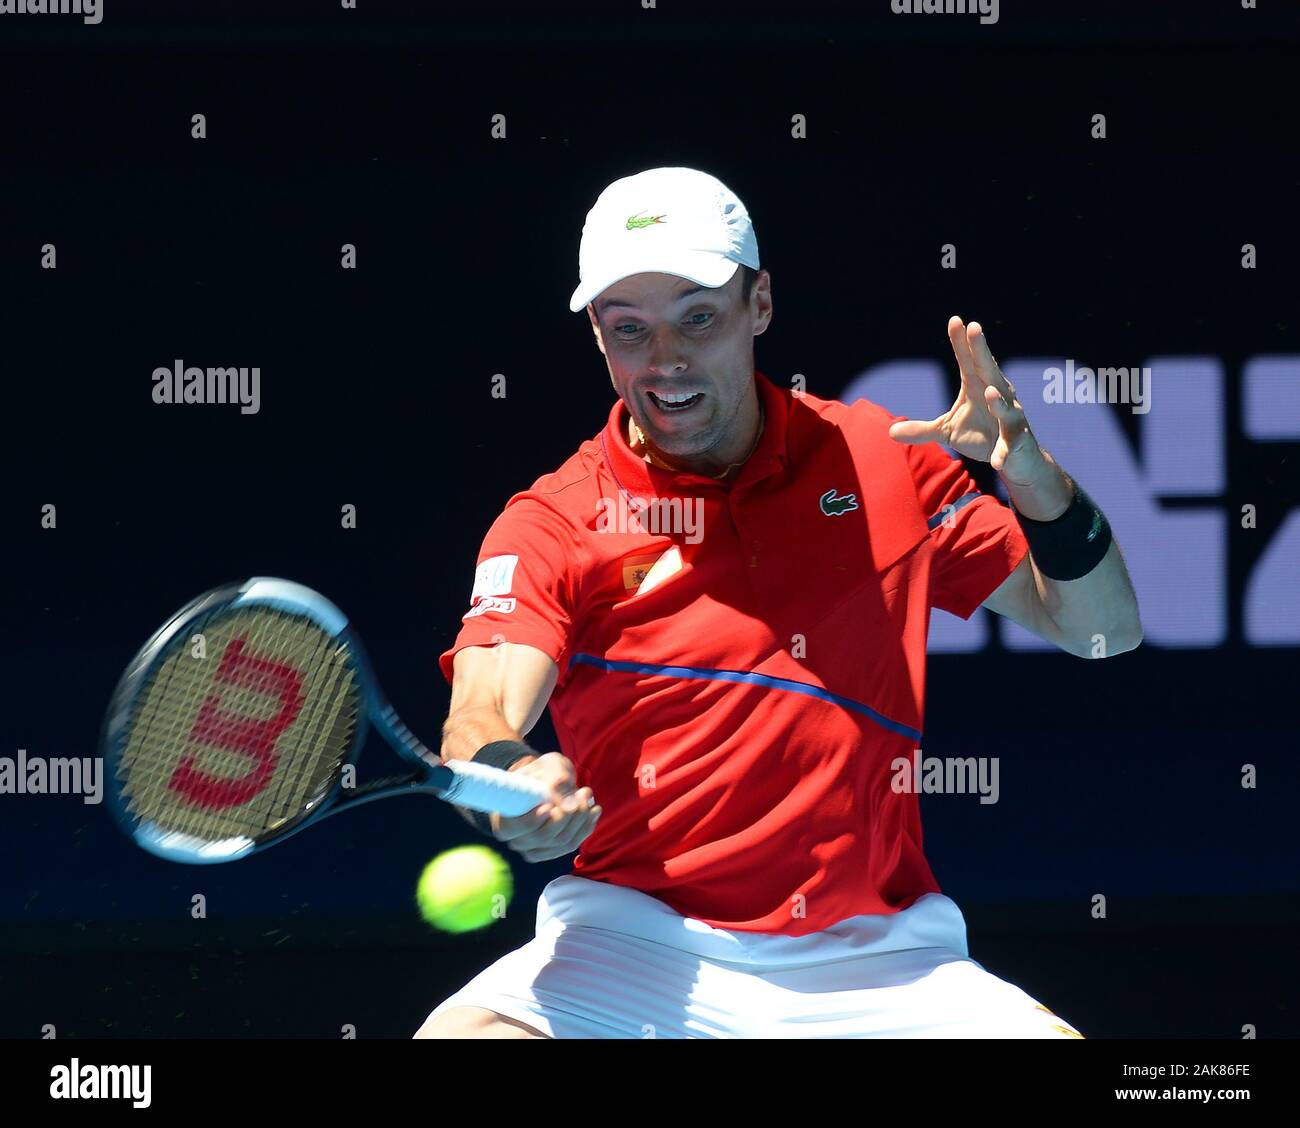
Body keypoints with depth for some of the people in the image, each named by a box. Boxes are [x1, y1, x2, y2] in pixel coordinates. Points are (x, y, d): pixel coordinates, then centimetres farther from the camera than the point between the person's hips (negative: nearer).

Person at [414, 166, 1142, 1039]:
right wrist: (503, 776, -40)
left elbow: (1100, 631, 11)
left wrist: (1039, 486, -9)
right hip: (638, 949, -1)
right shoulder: (554, 524, 1)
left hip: (874, 962, 1)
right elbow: (482, 715, -15)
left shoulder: (882, 460, 9)